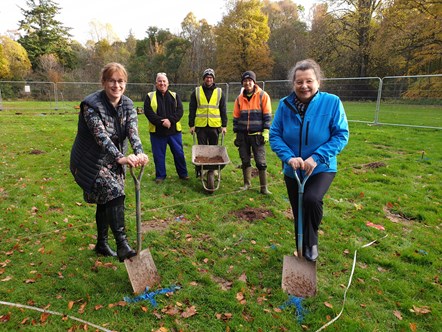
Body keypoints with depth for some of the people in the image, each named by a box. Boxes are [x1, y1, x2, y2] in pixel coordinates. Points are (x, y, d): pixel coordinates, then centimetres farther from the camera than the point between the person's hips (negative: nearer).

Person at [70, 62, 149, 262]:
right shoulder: (91, 105, -19)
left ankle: (102, 244, 31)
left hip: (112, 161, 6)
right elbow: (100, 135, -32)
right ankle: (122, 245, -21)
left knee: (106, 201, 14)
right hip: (91, 162, -6)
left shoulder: (128, 105, -2)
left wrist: (139, 153, -37)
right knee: (114, 193, -24)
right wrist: (121, 157, -47)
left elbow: (133, 131, -17)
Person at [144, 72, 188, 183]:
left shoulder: (174, 95, 9)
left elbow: (180, 111, -2)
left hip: (174, 130, 1)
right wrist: (161, 122, -19)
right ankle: (160, 175, 21)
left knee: (179, 153, 7)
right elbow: (148, 112, -7)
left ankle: (183, 174, 21)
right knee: (158, 155, 6)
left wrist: (170, 120, -18)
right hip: (157, 132, -1)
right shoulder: (150, 96, 4)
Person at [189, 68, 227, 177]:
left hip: (215, 126, 1)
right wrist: (191, 125, 1)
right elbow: (192, 110, 6)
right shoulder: (196, 91, 6)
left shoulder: (219, 92, 8)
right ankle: (199, 170, 10)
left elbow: (223, 110, 8)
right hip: (201, 126, -1)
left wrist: (224, 125, 3)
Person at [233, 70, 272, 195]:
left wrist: (266, 131, -11)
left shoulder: (263, 96, -2)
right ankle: (247, 183, 24)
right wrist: (236, 133, 10)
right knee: (245, 160, 10)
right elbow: (236, 117, 13)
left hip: (257, 135, -4)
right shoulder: (239, 98, 9)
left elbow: (267, 115, -4)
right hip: (243, 135, 4)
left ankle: (264, 187, 6)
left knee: (261, 162, -3)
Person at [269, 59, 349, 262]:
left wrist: (316, 157, -23)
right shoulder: (285, 105, -7)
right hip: (292, 171, 3)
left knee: (312, 199, -31)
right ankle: (302, 252, 40)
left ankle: (311, 242, -1)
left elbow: (341, 135, -13)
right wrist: (288, 157, -22)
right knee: (299, 214, 14)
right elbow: (274, 135, -5)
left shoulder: (332, 102, -12)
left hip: (322, 168, -3)